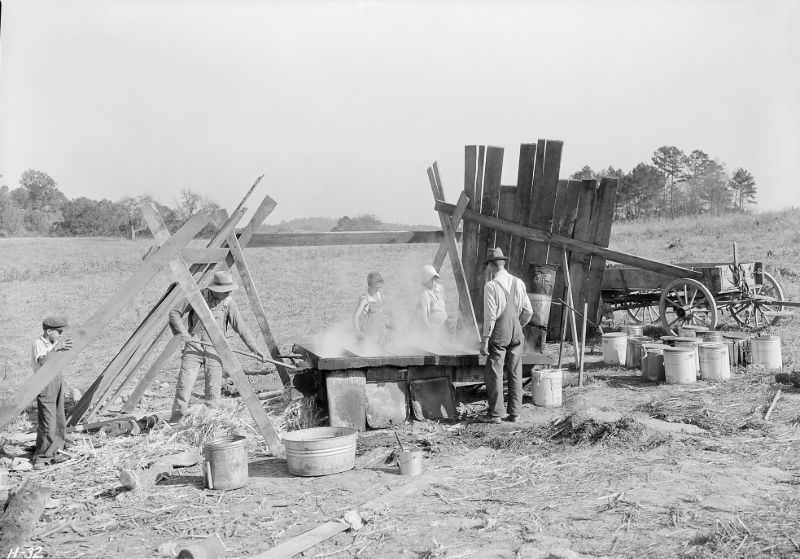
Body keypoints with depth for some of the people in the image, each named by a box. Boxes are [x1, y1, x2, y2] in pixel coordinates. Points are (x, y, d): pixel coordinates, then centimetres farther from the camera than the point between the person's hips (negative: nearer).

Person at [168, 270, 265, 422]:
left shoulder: (229, 302, 0)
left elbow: (240, 327, 4)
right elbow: (174, 313, 2)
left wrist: (254, 348, 0)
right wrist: (183, 332, -10)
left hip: (215, 349, 1)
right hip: (194, 346, -1)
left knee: (214, 389, -5)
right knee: (184, 383, -8)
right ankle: (176, 418, 4)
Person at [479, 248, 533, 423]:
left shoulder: (491, 286, -13)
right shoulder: (518, 283, 4)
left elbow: (490, 316, -15)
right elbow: (528, 311, 7)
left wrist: (485, 339, -10)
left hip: (499, 335, -5)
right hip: (516, 335, 5)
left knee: (495, 374, 2)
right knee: (515, 374, 10)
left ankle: (495, 413, 5)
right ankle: (514, 412, 15)